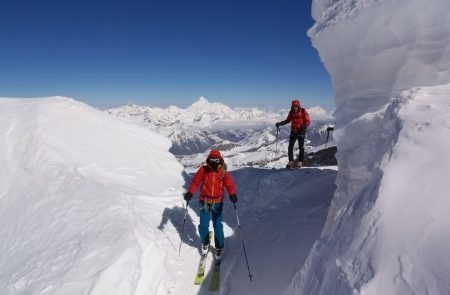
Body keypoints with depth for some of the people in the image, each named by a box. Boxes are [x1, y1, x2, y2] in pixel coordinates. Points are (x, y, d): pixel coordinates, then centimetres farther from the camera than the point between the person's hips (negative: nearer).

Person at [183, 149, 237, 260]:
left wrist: (233, 194, -33)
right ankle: (205, 243, 34)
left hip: (217, 203, 0)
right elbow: (195, 182, -5)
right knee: (203, 226, 4)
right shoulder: (203, 170, -3)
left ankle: (219, 248, 25)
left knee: (218, 226, 3)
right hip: (204, 202, 1)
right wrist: (190, 193, -21)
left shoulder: (223, 172, -4)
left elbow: (230, 184, -13)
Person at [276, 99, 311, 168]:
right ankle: (291, 161, 9)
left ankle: (300, 162, 13)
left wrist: (304, 126, -28)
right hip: (293, 131, 4)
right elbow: (288, 120, 14)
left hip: (301, 131, -4)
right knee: (290, 147, -1)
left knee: (301, 147, 1)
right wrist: (280, 123, 2)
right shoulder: (291, 112, 2)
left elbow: (308, 121, -8)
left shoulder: (303, 112, -9)